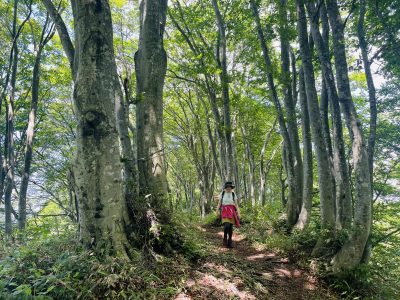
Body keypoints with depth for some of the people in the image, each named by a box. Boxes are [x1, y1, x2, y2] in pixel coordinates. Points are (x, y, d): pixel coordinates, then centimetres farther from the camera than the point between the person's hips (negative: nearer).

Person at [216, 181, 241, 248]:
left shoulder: (233, 194, 7)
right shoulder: (222, 194, 4)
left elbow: (236, 204, 7)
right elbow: (219, 203, 4)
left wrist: (238, 213, -1)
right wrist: (217, 210, -10)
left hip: (232, 211, 2)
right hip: (224, 211, -2)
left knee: (231, 227, 2)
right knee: (227, 225, -20)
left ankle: (229, 242, 17)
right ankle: (225, 238, 5)